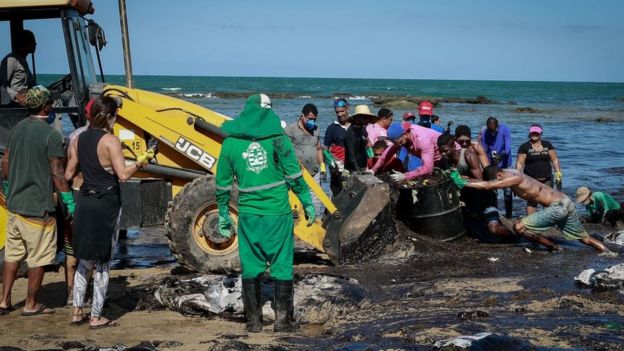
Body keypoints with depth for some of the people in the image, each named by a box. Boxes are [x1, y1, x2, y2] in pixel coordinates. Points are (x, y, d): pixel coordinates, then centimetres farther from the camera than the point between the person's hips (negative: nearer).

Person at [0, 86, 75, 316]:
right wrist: (70, 202, -9)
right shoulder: (51, 135, -16)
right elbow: (57, 174, -17)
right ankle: (31, 305, 14)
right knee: (38, 258, 6)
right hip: (38, 207, -7)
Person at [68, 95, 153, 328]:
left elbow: (69, 171, 11)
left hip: (85, 202, 7)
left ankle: (77, 312, 19)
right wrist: (141, 161, -5)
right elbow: (123, 175, -21)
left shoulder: (81, 138, 7)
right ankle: (96, 317, 8)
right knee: (102, 264, 3)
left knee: (84, 260, 18)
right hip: (106, 204, -6)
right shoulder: (110, 140, -14)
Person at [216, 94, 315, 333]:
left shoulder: (230, 143, 2)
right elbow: (294, 176, -5)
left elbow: (223, 185, 7)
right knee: (281, 266, 7)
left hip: (248, 214, 2)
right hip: (277, 213, -2)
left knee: (250, 268, 10)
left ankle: (253, 320, 15)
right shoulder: (277, 138, -4)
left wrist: (223, 216, 16)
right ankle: (283, 320, 9)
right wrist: (307, 204, 5)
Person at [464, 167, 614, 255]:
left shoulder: (514, 178, -19)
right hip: (565, 202, 10)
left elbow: (487, 186, -29)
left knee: (519, 227, -10)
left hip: (558, 207, -10)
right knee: (584, 237, 21)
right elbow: (487, 182, 22)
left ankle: (554, 247, 1)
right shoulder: (509, 173, 9)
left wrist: (464, 183, -23)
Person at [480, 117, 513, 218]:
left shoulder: (504, 129, -19)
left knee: (507, 191, 1)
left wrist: (501, 155, -48)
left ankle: (509, 214, 11)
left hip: (504, 164, -2)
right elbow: (484, 151, -9)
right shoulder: (484, 133, -14)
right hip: (492, 165, 2)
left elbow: (508, 148, -28)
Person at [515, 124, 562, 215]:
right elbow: (519, 163, -4)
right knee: (531, 202, -9)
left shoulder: (547, 145, 10)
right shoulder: (524, 147, 1)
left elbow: (554, 160, 9)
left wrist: (558, 174, -1)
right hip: (531, 181, -3)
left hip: (547, 180, 3)